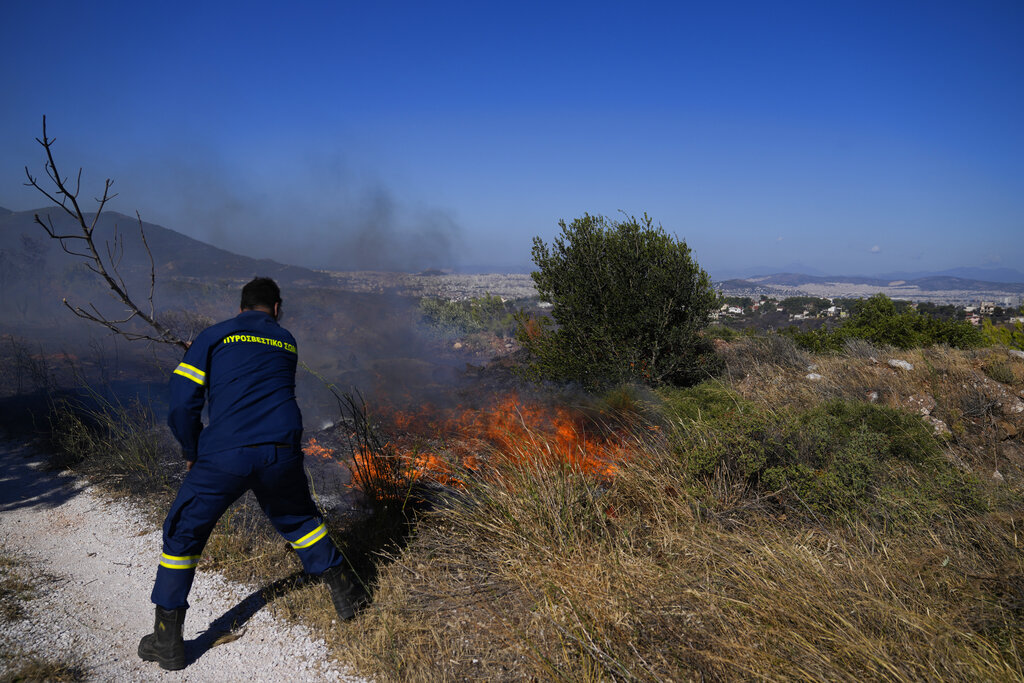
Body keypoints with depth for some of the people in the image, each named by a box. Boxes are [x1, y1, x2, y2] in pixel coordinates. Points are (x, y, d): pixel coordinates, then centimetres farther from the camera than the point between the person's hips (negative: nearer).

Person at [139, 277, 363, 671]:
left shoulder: (215, 336, 6)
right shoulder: (287, 342, 17)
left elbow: (182, 403, 0)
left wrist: (192, 453, 13)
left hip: (224, 457, -3)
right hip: (282, 453, 3)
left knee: (182, 535, 16)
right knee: (299, 519, 27)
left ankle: (167, 641, 20)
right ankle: (342, 593, 33)